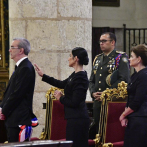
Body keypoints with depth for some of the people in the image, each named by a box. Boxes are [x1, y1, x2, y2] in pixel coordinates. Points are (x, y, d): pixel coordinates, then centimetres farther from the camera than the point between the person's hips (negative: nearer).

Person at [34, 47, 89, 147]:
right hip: (75, 118, 10)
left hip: (77, 120, -10)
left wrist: (61, 98, -4)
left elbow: (74, 102, -21)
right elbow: (62, 84, 27)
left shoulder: (81, 78, -18)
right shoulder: (75, 75, 12)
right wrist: (43, 75, 28)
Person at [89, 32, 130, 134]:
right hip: (97, 102, 7)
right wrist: (93, 93, -1)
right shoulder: (98, 59, 19)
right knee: (98, 129, 6)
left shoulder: (121, 58, -3)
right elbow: (92, 80, 21)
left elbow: (124, 80, -13)